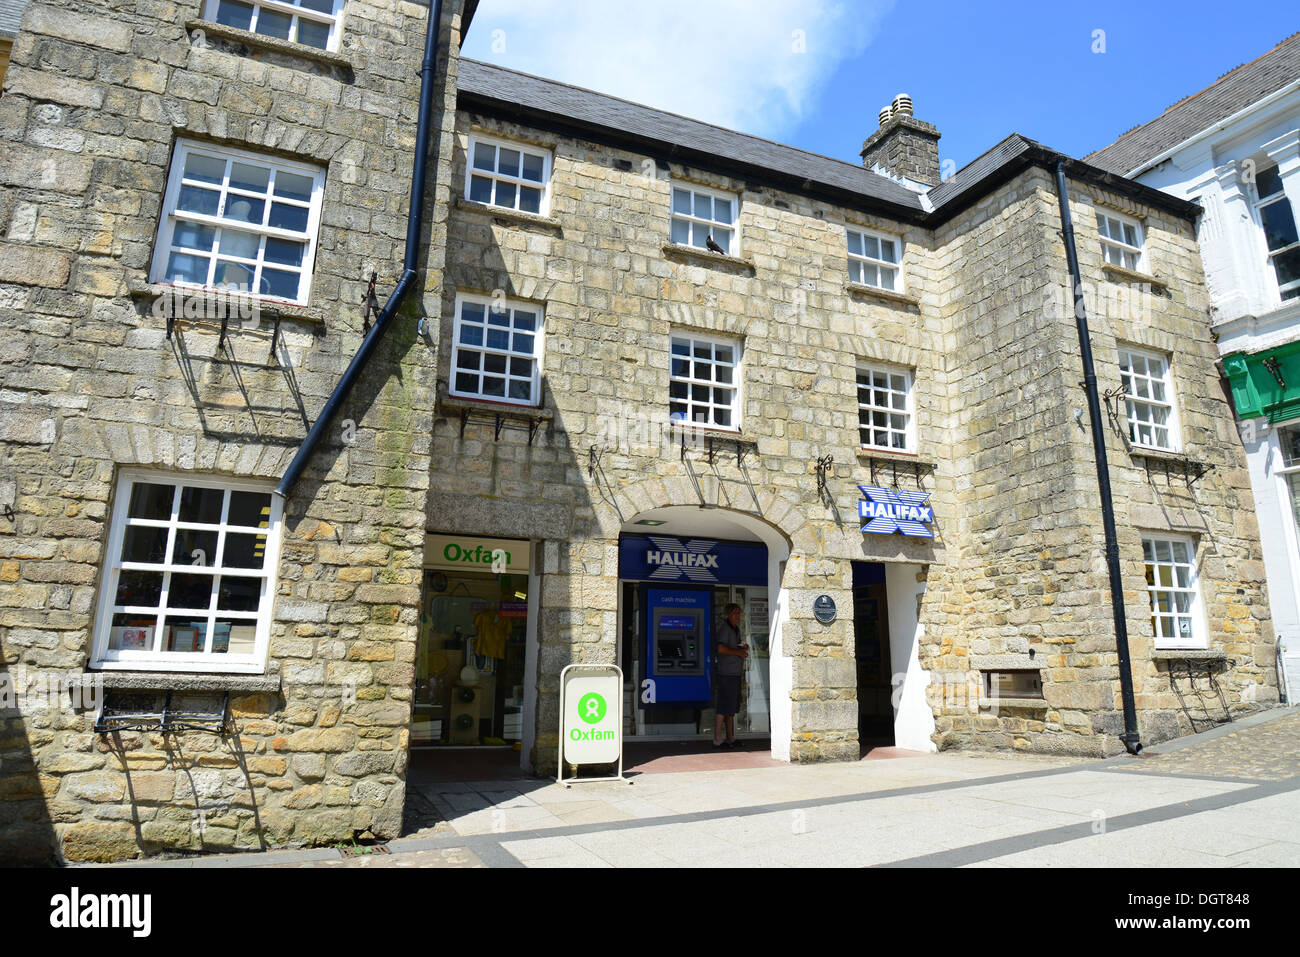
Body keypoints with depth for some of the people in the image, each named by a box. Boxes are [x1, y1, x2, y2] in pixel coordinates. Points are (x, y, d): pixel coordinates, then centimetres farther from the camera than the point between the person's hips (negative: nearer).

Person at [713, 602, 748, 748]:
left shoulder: (736, 629, 18)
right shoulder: (724, 628, -11)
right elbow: (720, 648, -25)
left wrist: (743, 647, 12)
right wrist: (738, 652, -17)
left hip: (735, 673, 10)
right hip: (726, 673, -10)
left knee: (732, 707, 13)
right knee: (723, 707, -8)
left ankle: (731, 738, 21)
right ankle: (717, 740, -4)